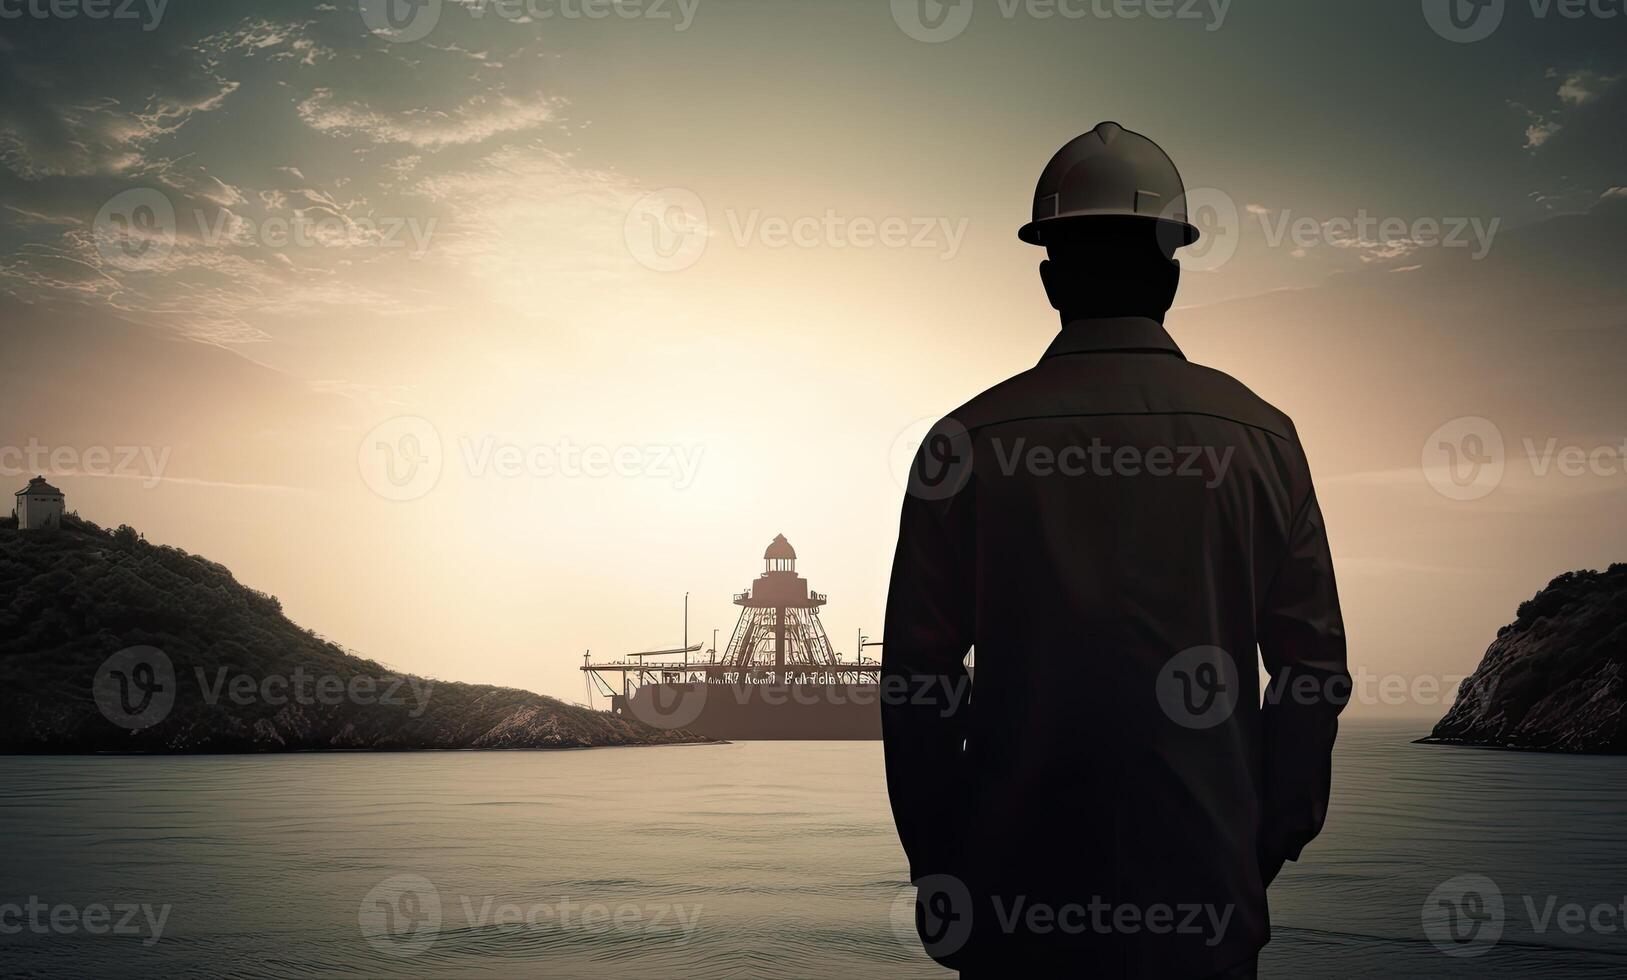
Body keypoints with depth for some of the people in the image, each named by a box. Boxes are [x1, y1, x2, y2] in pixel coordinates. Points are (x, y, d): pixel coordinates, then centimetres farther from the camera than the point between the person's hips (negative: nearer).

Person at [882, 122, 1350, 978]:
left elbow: (916, 682, -2)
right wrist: (1265, 848, 12)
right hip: (1205, 900, 1)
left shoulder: (965, 443, -4)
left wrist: (938, 876, 8)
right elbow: (1313, 667, 2)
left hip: (1014, 897, 0)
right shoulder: (1258, 438, -1)